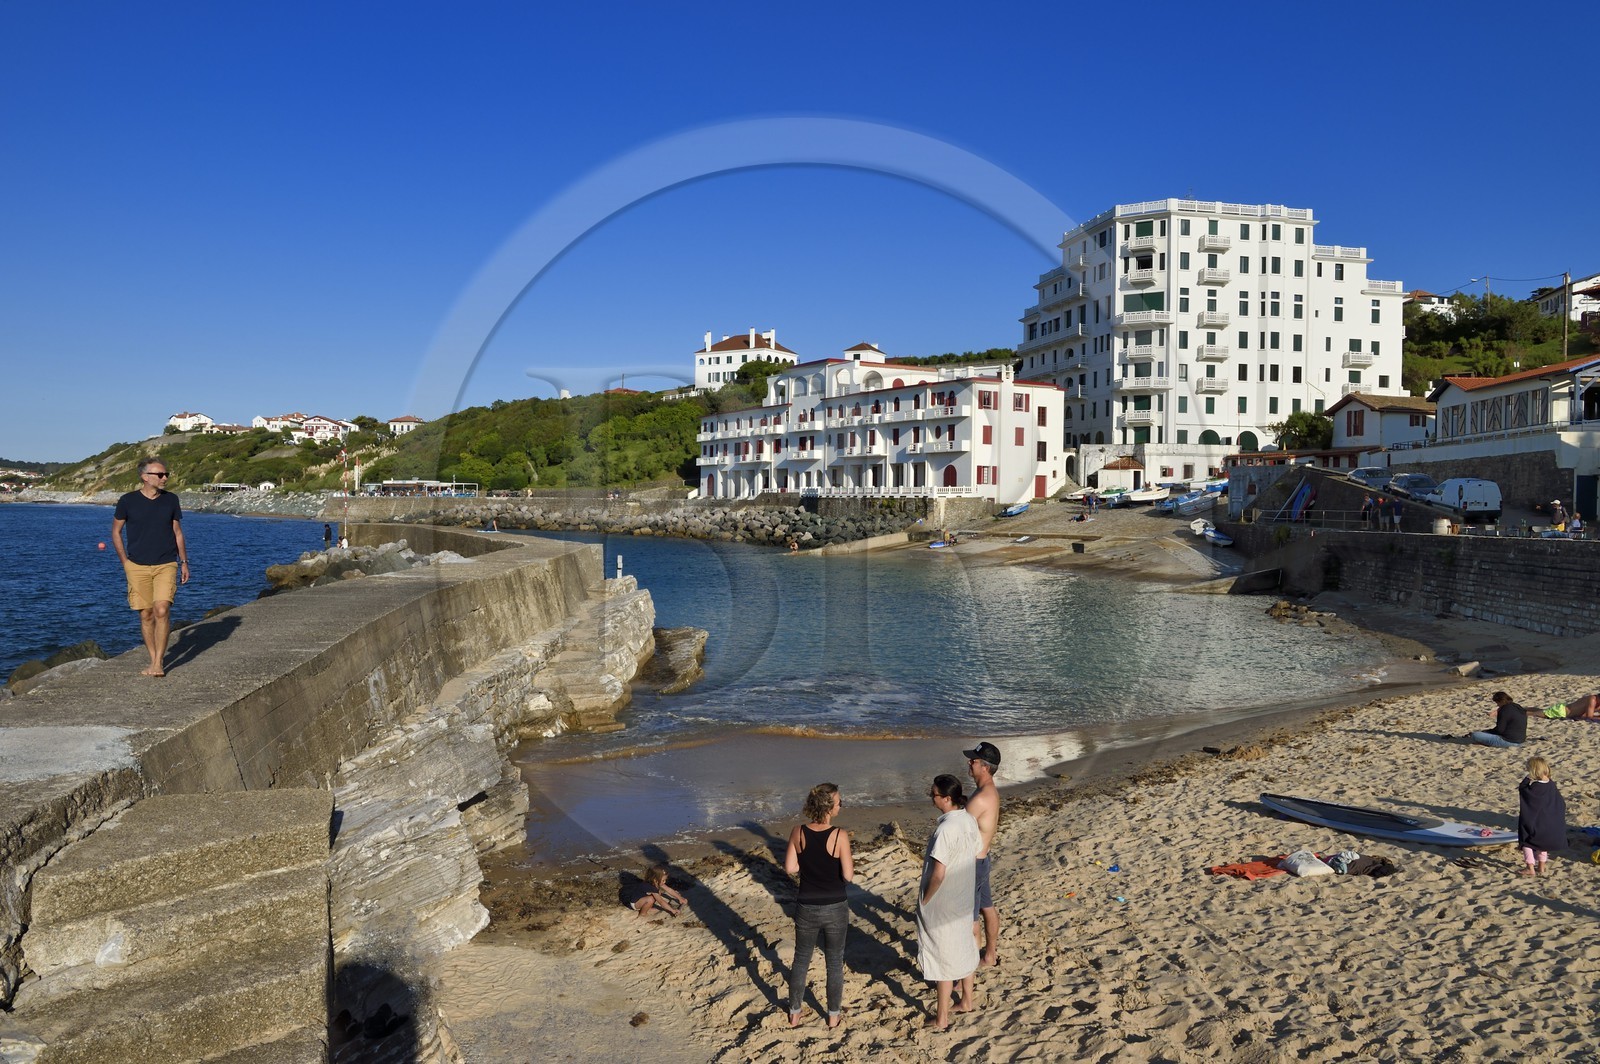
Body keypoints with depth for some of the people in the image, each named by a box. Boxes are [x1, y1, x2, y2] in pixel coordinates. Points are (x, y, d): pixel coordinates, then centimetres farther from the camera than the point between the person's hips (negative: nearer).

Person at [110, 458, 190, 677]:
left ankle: (158, 662, -7)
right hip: (137, 567, 0)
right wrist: (125, 561, 3)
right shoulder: (128, 501, -2)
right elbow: (116, 531, 9)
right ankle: (154, 659, 17)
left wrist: (184, 562, 9)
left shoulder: (170, 500, 3)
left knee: (162, 611, -13)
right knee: (146, 615, 4)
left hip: (166, 565, 0)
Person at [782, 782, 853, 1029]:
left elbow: (790, 868, -5)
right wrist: (850, 861, 2)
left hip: (806, 908, 2)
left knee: (801, 960, 20)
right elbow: (848, 875, -17)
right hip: (835, 909, -2)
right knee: (835, 962, 17)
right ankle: (834, 1016, 30)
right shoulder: (840, 835, -21)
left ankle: (794, 1014, 33)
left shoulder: (798, 832, -11)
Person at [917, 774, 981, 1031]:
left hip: (942, 904, -8)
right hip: (964, 899, 8)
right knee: (964, 948, 22)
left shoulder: (945, 829, -28)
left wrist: (924, 899, -14)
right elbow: (975, 855, 10)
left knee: (943, 956, 4)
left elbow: (939, 873, -28)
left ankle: (941, 1018, 16)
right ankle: (967, 1001, 39)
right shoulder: (969, 820, -2)